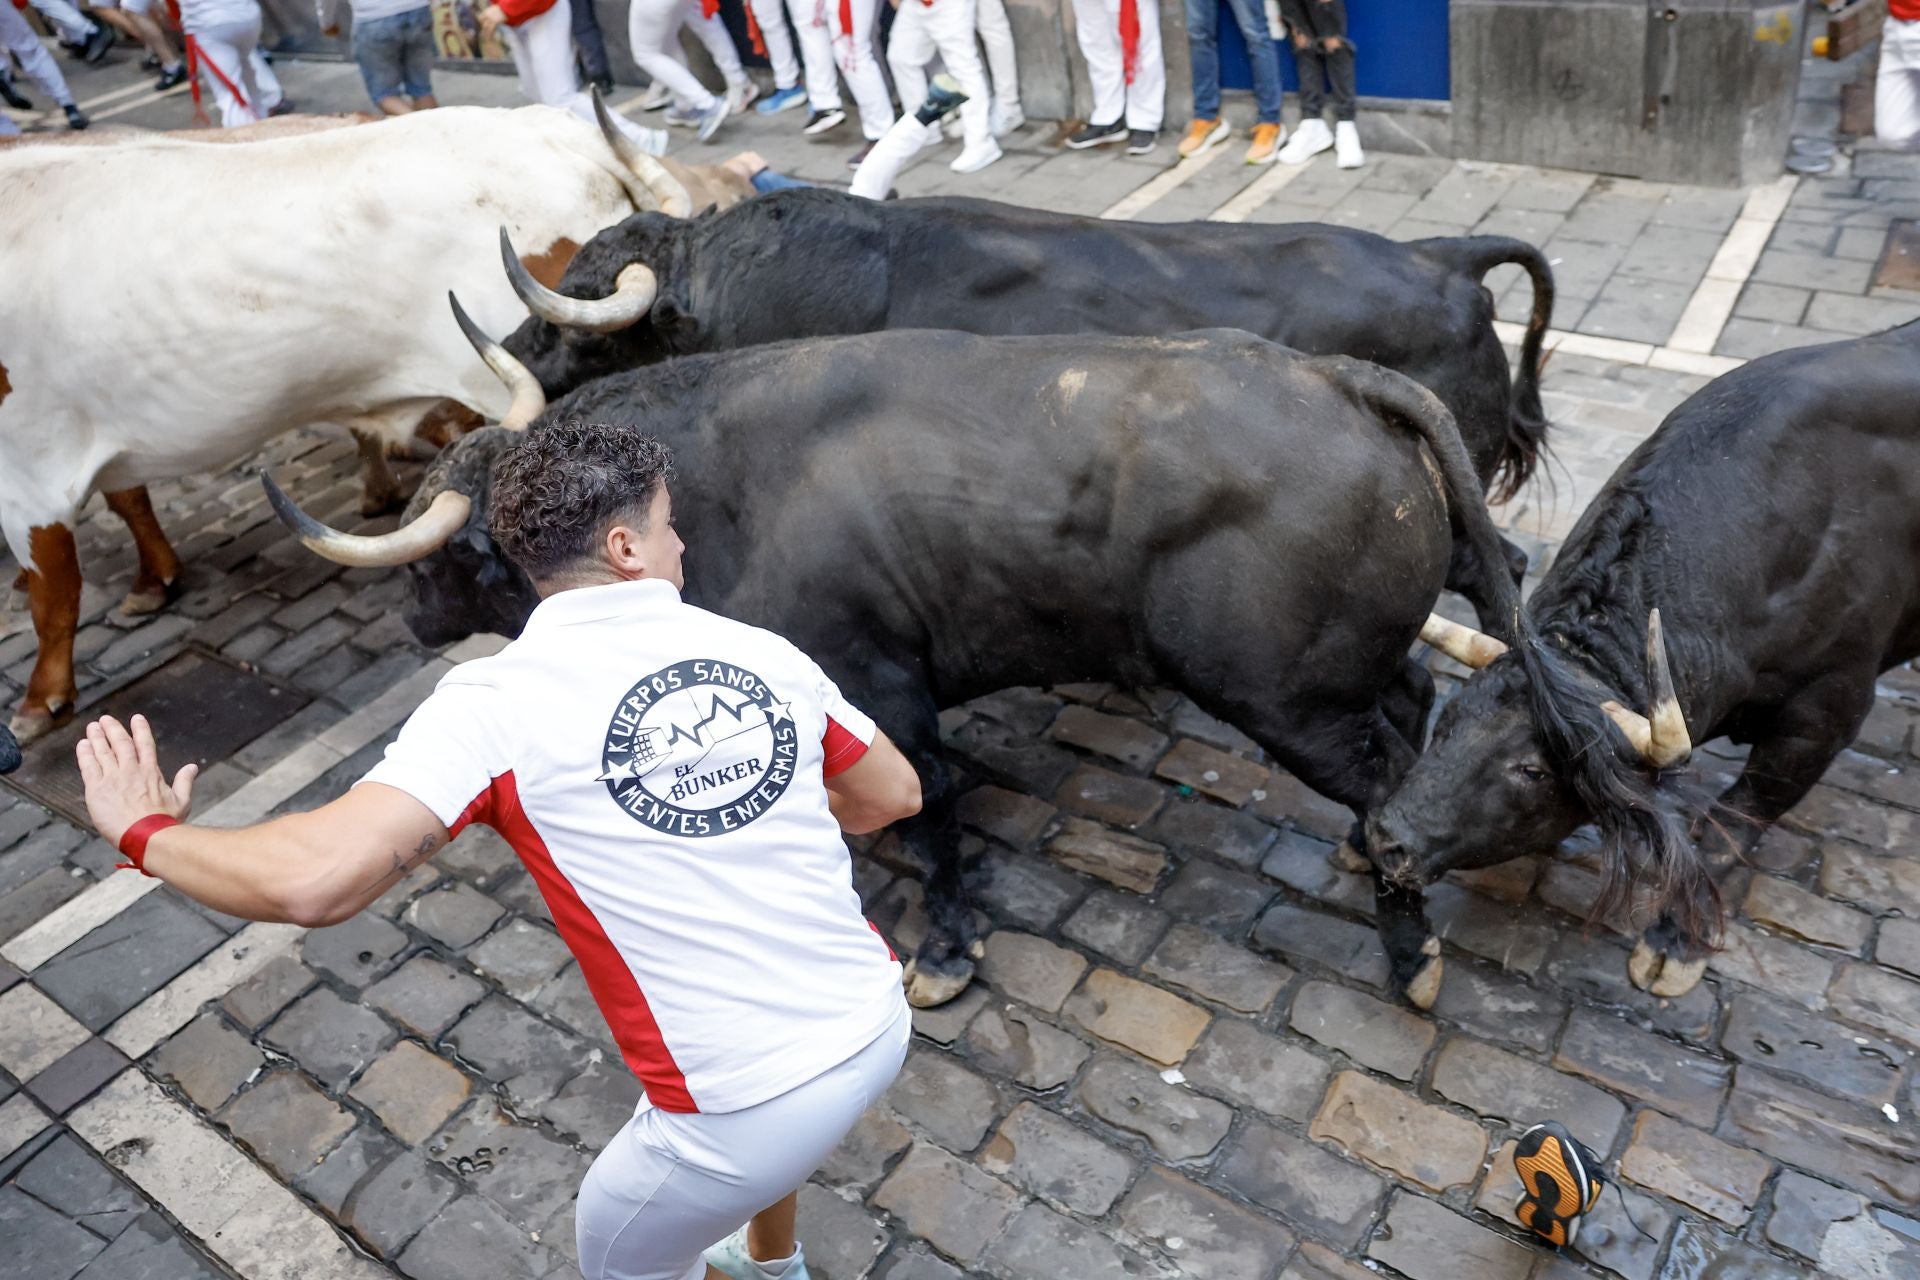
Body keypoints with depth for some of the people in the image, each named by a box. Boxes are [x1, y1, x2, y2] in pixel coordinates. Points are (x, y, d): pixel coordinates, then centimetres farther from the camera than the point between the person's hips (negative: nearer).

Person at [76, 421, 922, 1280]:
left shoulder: (498, 702, -14)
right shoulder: (764, 652, -2)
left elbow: (311, 881, -22)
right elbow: (894, 795, 9)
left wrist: (145, 831, -1)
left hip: (749, 1109, -5)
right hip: (878, 1026, 5)